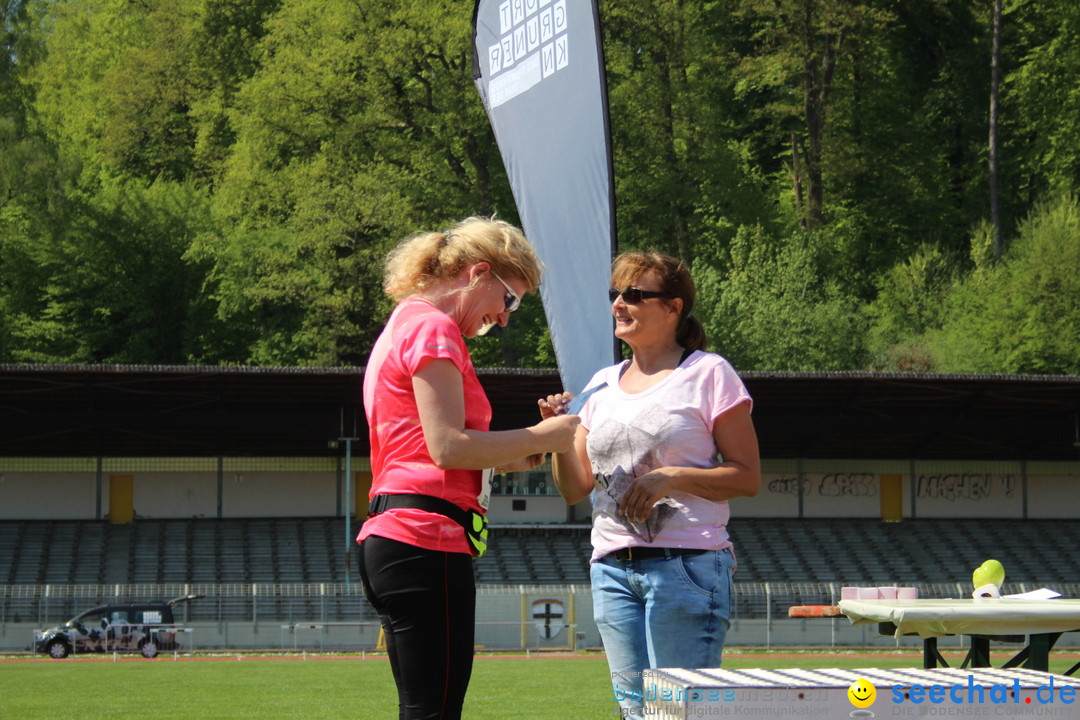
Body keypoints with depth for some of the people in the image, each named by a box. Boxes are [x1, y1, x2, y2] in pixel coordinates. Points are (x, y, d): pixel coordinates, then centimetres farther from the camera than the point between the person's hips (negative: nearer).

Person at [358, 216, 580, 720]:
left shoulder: (405, 326, 25)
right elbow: (447, 447, -15)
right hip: (426, 539, -11)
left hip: (391, 538, 11)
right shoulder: (433, 328, -6)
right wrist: (539, 438, -6)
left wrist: (509, 459, 15)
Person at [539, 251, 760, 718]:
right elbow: (575, 489, 15)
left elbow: (748, 477, -3)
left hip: (686, 564, -6)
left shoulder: (708, 374, 0)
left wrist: (673, 478, -17)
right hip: (612, 569, 6)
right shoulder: (603, 385, 16)